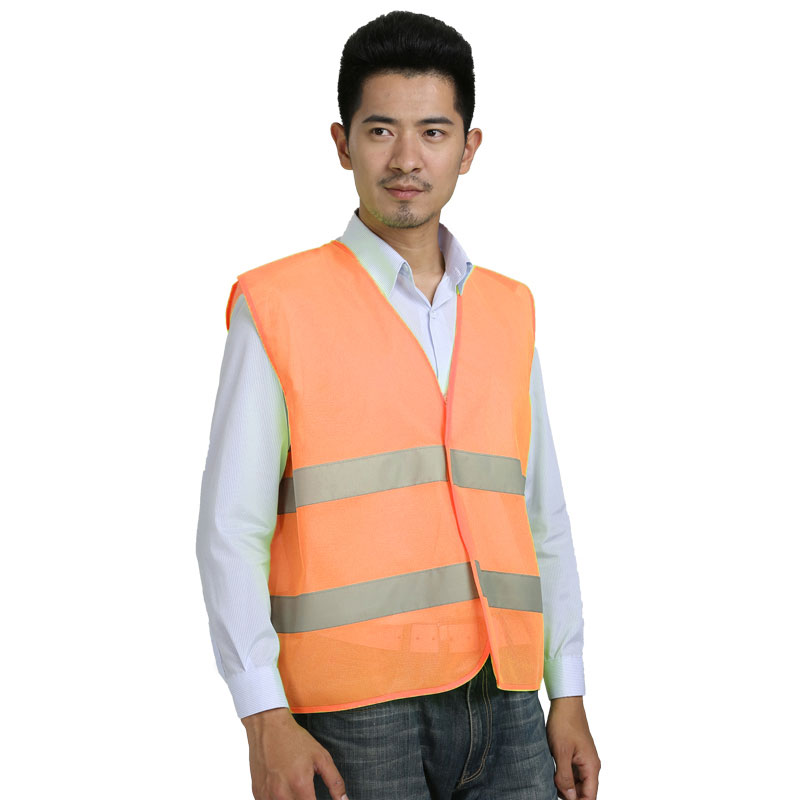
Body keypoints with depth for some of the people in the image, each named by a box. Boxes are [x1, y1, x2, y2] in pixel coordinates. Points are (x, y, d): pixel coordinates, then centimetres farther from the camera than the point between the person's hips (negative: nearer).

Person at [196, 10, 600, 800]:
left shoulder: (509, 311, 12)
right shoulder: (277, 306, -1)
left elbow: (542, 518, 16)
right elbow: (232, 528, -4)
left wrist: (568, 694, 11)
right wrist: (265, 720, -11)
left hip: (503, 705, 4)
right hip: (356, 717, -4)